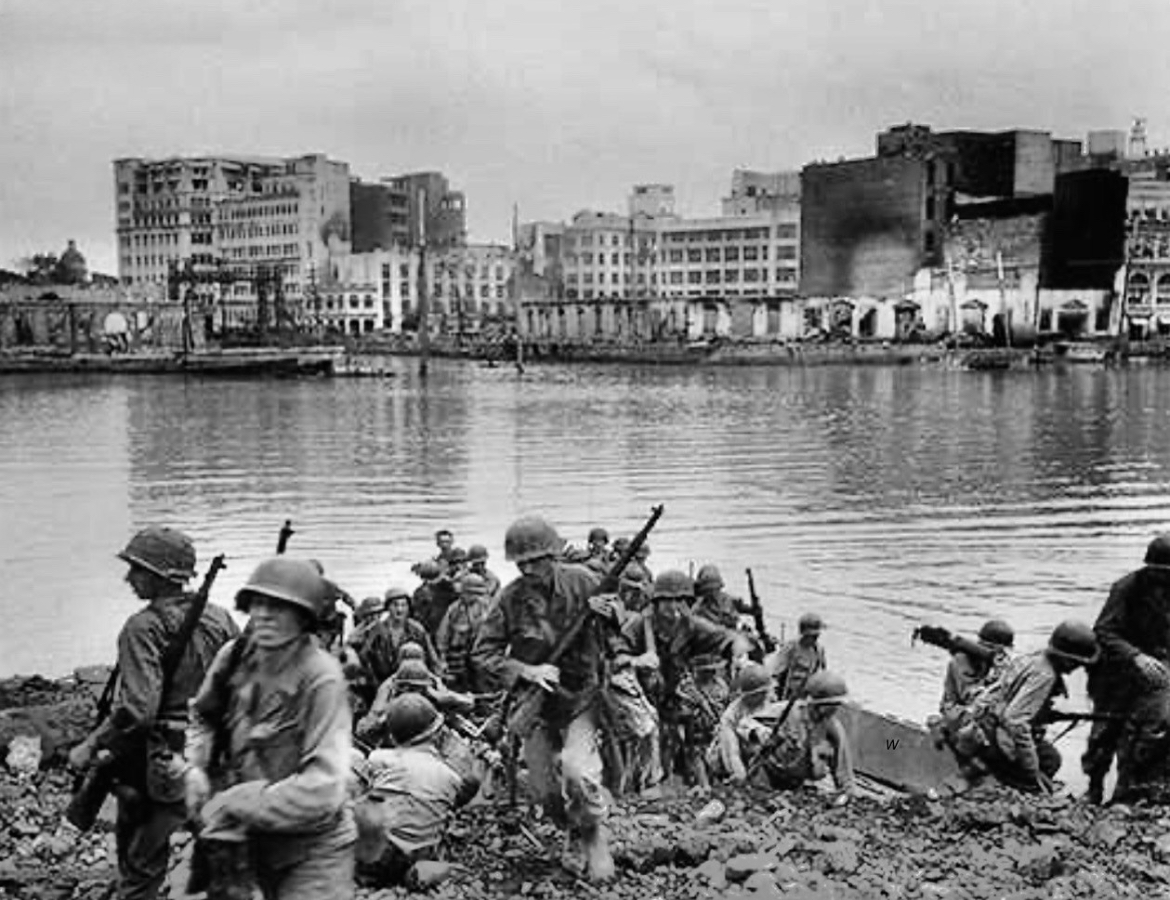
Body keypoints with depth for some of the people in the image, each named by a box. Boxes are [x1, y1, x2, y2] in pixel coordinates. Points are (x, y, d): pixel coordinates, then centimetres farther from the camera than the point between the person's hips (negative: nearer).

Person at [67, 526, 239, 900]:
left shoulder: (144, 627, -16)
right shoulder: (219, 618, 2)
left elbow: (136, 708, -25)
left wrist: (90, 746, -15)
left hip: (157, 764, -6)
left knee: (140, 867, 8)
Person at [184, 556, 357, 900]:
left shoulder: (321, 677, -23)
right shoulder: (234, 656, -7)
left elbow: (322, 790, -28)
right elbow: (202, 717, 13)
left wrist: (230, 807, -23)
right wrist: (196, 769, -6)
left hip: (312, 849, -5)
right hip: (257, 844, 6)